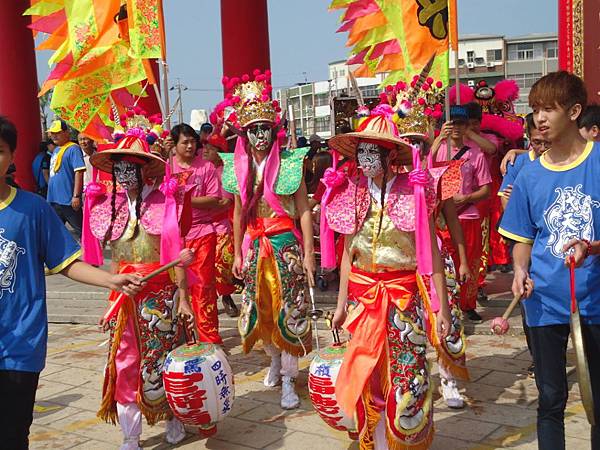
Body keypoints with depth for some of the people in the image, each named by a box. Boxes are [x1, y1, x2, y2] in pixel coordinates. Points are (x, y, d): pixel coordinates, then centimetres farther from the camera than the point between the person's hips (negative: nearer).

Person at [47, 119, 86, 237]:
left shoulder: (73, 149, -12)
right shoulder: (56, 150, 15)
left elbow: (79, 172, -20)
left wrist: (76, 195, -25)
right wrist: (51, 194, 20)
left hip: (68, 200, -9)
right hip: (54, 199, 9)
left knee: (80, 229, 1)